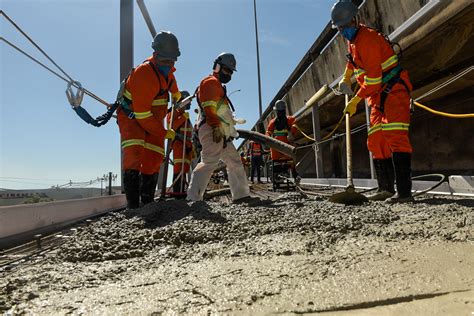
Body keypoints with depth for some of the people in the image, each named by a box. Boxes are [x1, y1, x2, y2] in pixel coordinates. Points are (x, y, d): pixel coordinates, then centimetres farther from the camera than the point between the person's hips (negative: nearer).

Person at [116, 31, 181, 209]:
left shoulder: (167, 67, -5)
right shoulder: (143, 74, -29)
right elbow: (142, 115, -27)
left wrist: (176, 94, 41)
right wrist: (164, 132, -18)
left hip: (153, 118, 7)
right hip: (131, 117, -7)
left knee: (154, 158, 0)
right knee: (133, 153, -27)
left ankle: (147, 202, 7)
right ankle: (132, 204, -26)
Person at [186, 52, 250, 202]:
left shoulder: (218, 86, 31)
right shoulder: (211, 82, 1)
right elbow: (209, 107, -15)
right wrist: (216, 127, -24)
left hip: (222, 135, 11)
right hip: (212, 131, -11)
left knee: (235, 163, 11)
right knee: (209, 163, -20)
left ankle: (241, 195, 16)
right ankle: (193, 198, -22)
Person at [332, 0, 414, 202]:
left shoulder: (367, 39, -17)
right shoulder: (353, 39, 13)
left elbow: (373, 79, -22)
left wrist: (355, 100, -14)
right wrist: (346, 78, 24)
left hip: (394, 91, -10)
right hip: (379, 98, 10)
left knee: (396, 137, -20)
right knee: (376, 142, 5)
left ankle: (404, 192, -22)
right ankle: (386, 188, 10)